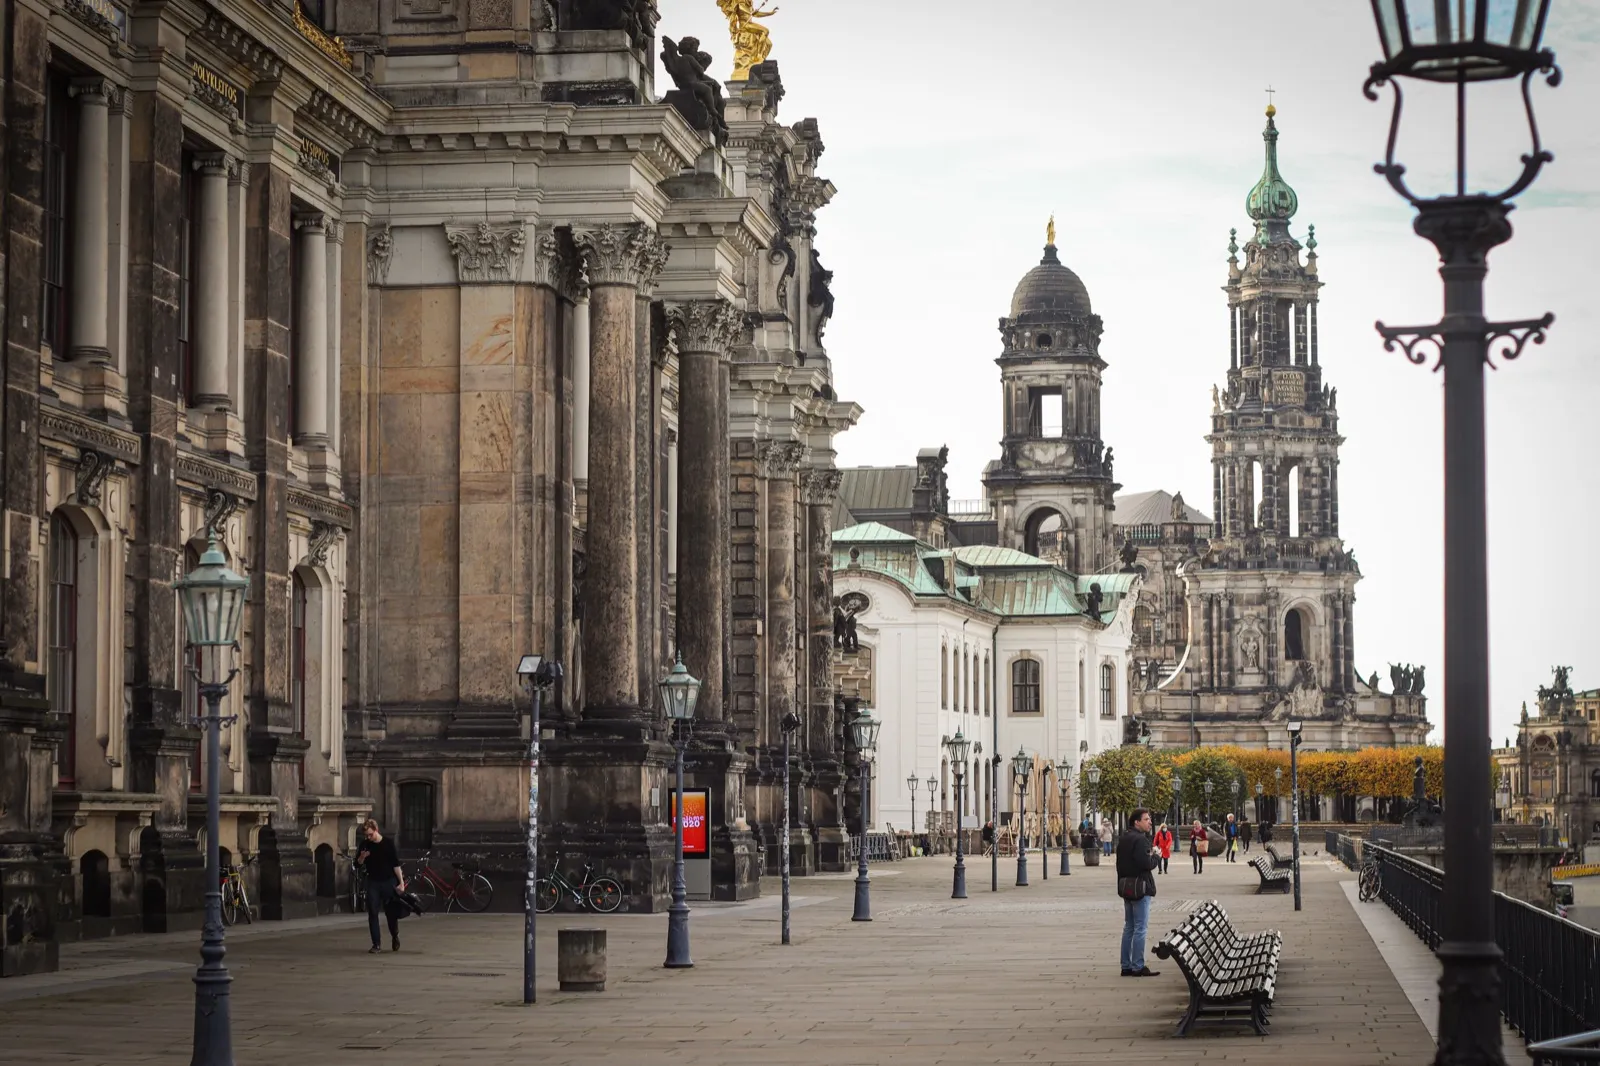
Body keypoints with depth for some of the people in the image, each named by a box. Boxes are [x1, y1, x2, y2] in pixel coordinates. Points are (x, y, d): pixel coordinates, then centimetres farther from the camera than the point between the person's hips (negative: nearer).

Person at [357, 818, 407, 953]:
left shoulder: (388, 843, -6)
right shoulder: (365, 844, 2)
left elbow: (396, 864, -5)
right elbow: (358, 863, 10)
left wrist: (401, 882, -9)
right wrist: (362, 857, -12)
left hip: (388, 881, -2)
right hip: (373, 882, 2)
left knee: (391, 912, 5)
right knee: (372, 913, -5)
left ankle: (395, 937, 30)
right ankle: (376, 943, 0)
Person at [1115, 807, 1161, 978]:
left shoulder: (1123, 839, 13)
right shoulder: (1140, 840, -17)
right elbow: (1146, 864, -24)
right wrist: (1157, 856, -6)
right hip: (1140, 887, -9)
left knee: (1129, 927, 13)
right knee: (1140, 928, -5)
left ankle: (1126, 966, 15)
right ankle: (1138, 967, -5)